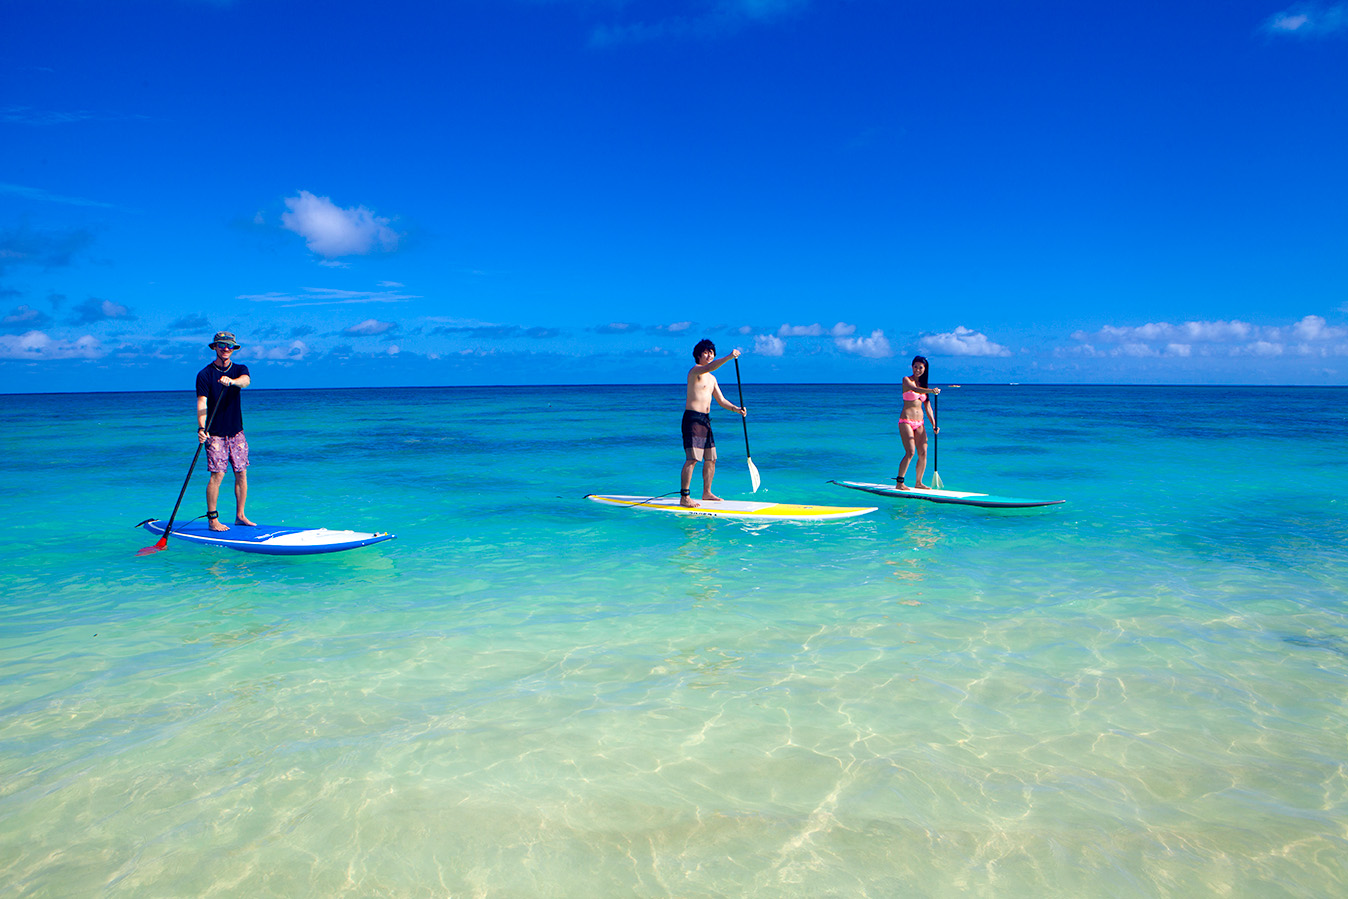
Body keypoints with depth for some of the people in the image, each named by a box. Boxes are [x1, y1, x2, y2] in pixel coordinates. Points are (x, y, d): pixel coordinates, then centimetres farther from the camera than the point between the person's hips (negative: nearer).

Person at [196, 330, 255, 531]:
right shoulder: (205, 374, -3)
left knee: (241, 473, 4)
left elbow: (245, 381, -20)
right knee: (217, 474, -8)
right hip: (215, 433, -3)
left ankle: (240, 515, 15)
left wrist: (231, 381, -43)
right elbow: (202, 404, -13)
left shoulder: (240, 369, 6)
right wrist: (201, 428, -28)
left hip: (236, 431, 3)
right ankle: (212, 519, -1)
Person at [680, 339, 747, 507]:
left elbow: (721, 400, 19)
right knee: (692, 459, -14)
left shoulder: (712, 378, 20)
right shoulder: (695, 370, -7)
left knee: (711, 459, 11)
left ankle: (707, 492, 24)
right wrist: (729, 357, -39)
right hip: (692, 417, -9)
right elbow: (709, 367, -29)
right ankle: (684, 497, -12)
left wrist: (736, 409, 2)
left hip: (705, 419, 9)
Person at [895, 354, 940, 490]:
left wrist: (934, 424, 0)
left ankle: (919, 483, 12)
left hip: (919, 423, 6)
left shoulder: (923, 384, 13)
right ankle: (899, 483, -12)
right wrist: (931, 391, -42)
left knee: (923, 453, 0)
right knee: (910, 452, -17)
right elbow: (915, 389, -26)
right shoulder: (906, 380, -3)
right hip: (906, 421, -6)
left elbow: (928, 407, 12)